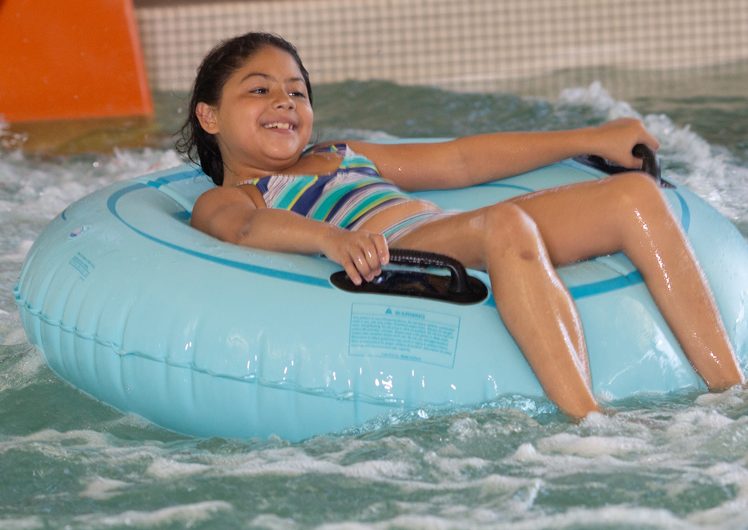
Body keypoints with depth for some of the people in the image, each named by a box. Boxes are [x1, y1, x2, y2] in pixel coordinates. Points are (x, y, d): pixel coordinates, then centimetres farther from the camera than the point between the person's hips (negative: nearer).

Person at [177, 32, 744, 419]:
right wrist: (332, 238, -34)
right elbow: (249, 229, -11)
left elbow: (461, 160, 36)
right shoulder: (223, 201, 14)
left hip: (475, 248, 8)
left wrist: (589, 141, 32)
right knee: (505, 224, -37)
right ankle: (589, 423, -49)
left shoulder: (343, 158, 37)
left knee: (634, 195, -10)